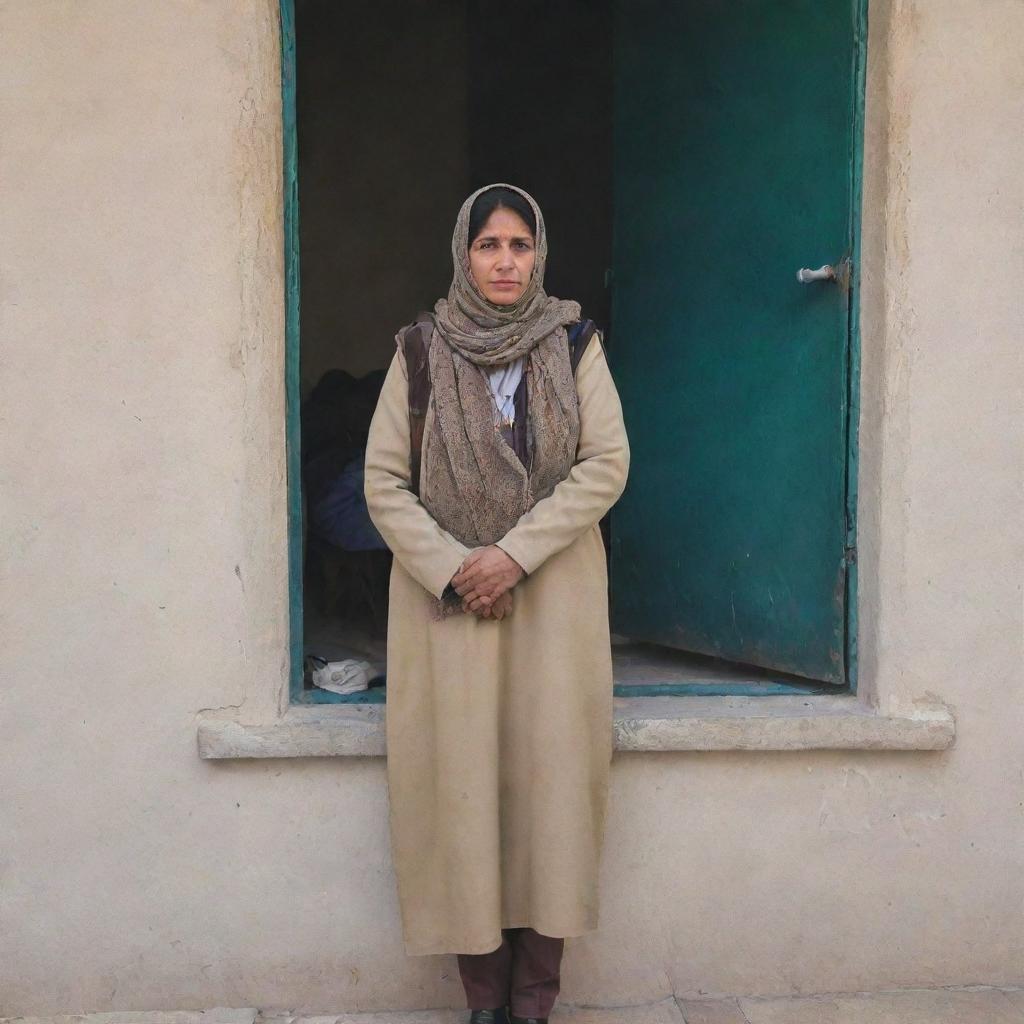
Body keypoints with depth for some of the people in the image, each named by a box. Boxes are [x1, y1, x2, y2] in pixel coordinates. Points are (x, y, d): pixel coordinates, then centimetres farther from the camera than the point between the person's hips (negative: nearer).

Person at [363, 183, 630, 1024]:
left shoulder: (573, 346, 4)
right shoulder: (421, 351, 3)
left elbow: (607, 464, -4)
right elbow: (385, 481, 1)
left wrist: (515, 553, -13)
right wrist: (450, 569, -11)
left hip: (555, 595, 0)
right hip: (446, 596, 0)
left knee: (548, 774, -1)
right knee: (459, 778, -1)